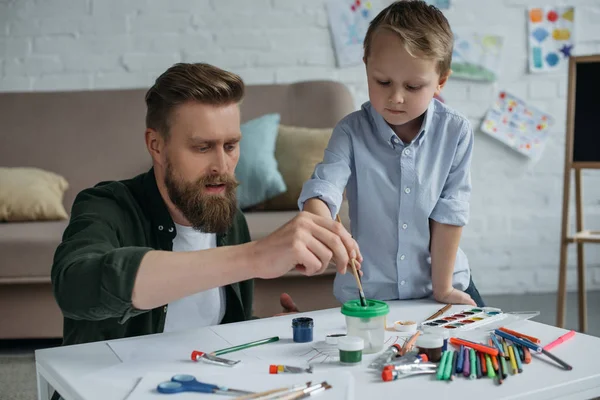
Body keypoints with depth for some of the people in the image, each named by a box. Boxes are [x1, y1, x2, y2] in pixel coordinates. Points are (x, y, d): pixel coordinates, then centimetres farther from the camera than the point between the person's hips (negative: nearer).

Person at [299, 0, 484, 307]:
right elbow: (321, 189, -25)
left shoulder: (456, 132, -11)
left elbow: (450, 212, -9)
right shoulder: (352, 131, -12)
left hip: (442, 282, 1)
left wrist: (442, 287, -7)